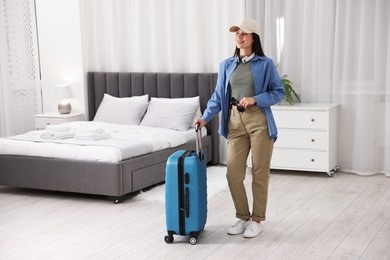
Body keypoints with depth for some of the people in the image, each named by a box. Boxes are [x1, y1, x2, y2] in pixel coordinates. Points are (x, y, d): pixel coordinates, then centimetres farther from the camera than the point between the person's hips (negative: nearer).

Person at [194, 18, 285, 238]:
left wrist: (255, 99, -15)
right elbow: (218, 97, 11)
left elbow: (279, 92, 0)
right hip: (235, 122, 4)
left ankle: (257, 220, 16)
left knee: (260, 173, 2)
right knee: (233, 174, 1)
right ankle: (242, 217, 20)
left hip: (259, 121, -3)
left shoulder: (265, 64, -1)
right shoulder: (226, 65, 11)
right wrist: (205, 117, -3)